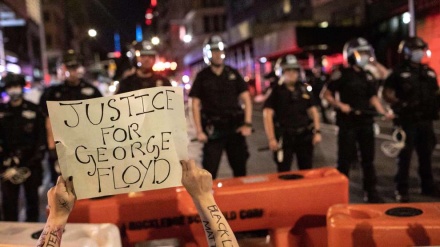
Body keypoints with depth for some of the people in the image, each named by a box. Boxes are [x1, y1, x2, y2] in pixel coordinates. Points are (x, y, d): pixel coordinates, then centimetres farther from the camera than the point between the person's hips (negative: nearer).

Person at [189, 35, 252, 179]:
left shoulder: (233, 74, 8)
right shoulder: (202, 76, 3)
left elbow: (246, 98, 8)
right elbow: (196, 105, 1)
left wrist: (247, 123, -2)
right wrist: (199, 131, -7)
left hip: (235, 128, 3)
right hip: (213, 130, -2)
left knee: (240, 169, 10)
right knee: (209, 171, -5)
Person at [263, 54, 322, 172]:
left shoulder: (304, 90, 10)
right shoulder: (276, 91, -4)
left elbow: (313, 111, 14)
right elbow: (267, 115, -11)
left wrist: (317, 131, 3)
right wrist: (271, 139, -17)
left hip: (305, 136, 4)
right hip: (284, 137, -4)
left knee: (307, 171, 14)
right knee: (284, 172, -2)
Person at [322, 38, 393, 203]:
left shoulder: (368, 77, 12)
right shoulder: (341, 74, -7)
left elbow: (373, 97, 12)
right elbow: (327, 94, -5)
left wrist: (384, 113, -3)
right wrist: (340, 105, -20)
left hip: (366, 122, 6)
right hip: (348, 123, -6)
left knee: (368, 158, 11)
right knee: (345, 159, 0)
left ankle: (371, 192, 22)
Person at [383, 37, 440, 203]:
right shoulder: (399, 72, -4)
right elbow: (387, 93, -7)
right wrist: (400, 104, -19)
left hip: (426, 121, 6)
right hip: (407, 121, -6)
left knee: (426, 155, 15)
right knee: (405, 156, -1)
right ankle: (402, 190, 6)